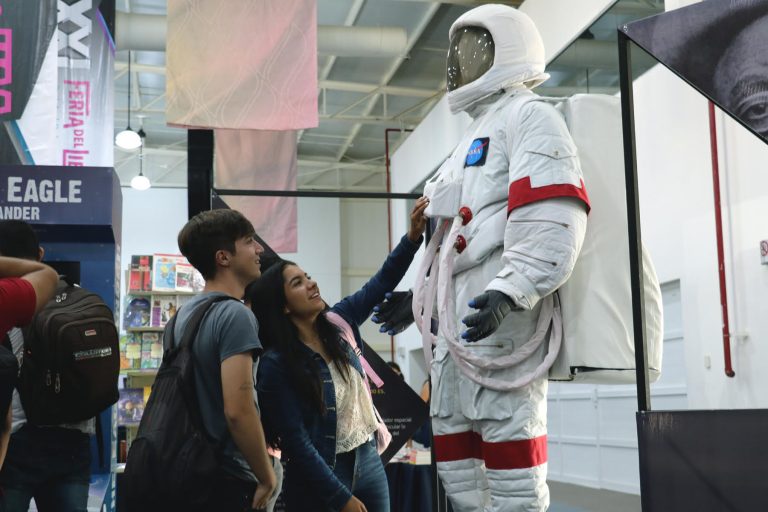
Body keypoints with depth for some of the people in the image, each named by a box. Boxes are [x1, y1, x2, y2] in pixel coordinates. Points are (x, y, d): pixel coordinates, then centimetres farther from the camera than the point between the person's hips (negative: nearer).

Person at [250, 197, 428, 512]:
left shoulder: (337, 323, 0)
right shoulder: (276, 364, -16)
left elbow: (382, 283, 6)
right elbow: (296, 442, -17)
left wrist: (413, 236, -8)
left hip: (368, 462, 6)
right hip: (320, 479, -6)